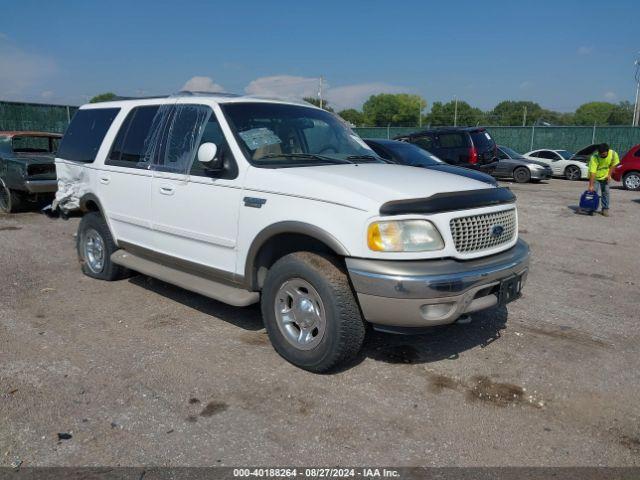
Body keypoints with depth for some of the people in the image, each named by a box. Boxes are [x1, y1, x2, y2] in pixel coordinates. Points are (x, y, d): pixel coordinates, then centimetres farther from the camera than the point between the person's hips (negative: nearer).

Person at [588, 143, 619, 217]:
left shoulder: (613, 154, -19)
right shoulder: (594, 157, -31)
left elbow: (613, 164, 2)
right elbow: (592, 173, -34)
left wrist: (609, 175, -8)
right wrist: (591, 186, -36)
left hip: (605, 177, 4)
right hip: (595, 177, -4)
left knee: (606, 193, 6)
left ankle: (605, 209, 15)